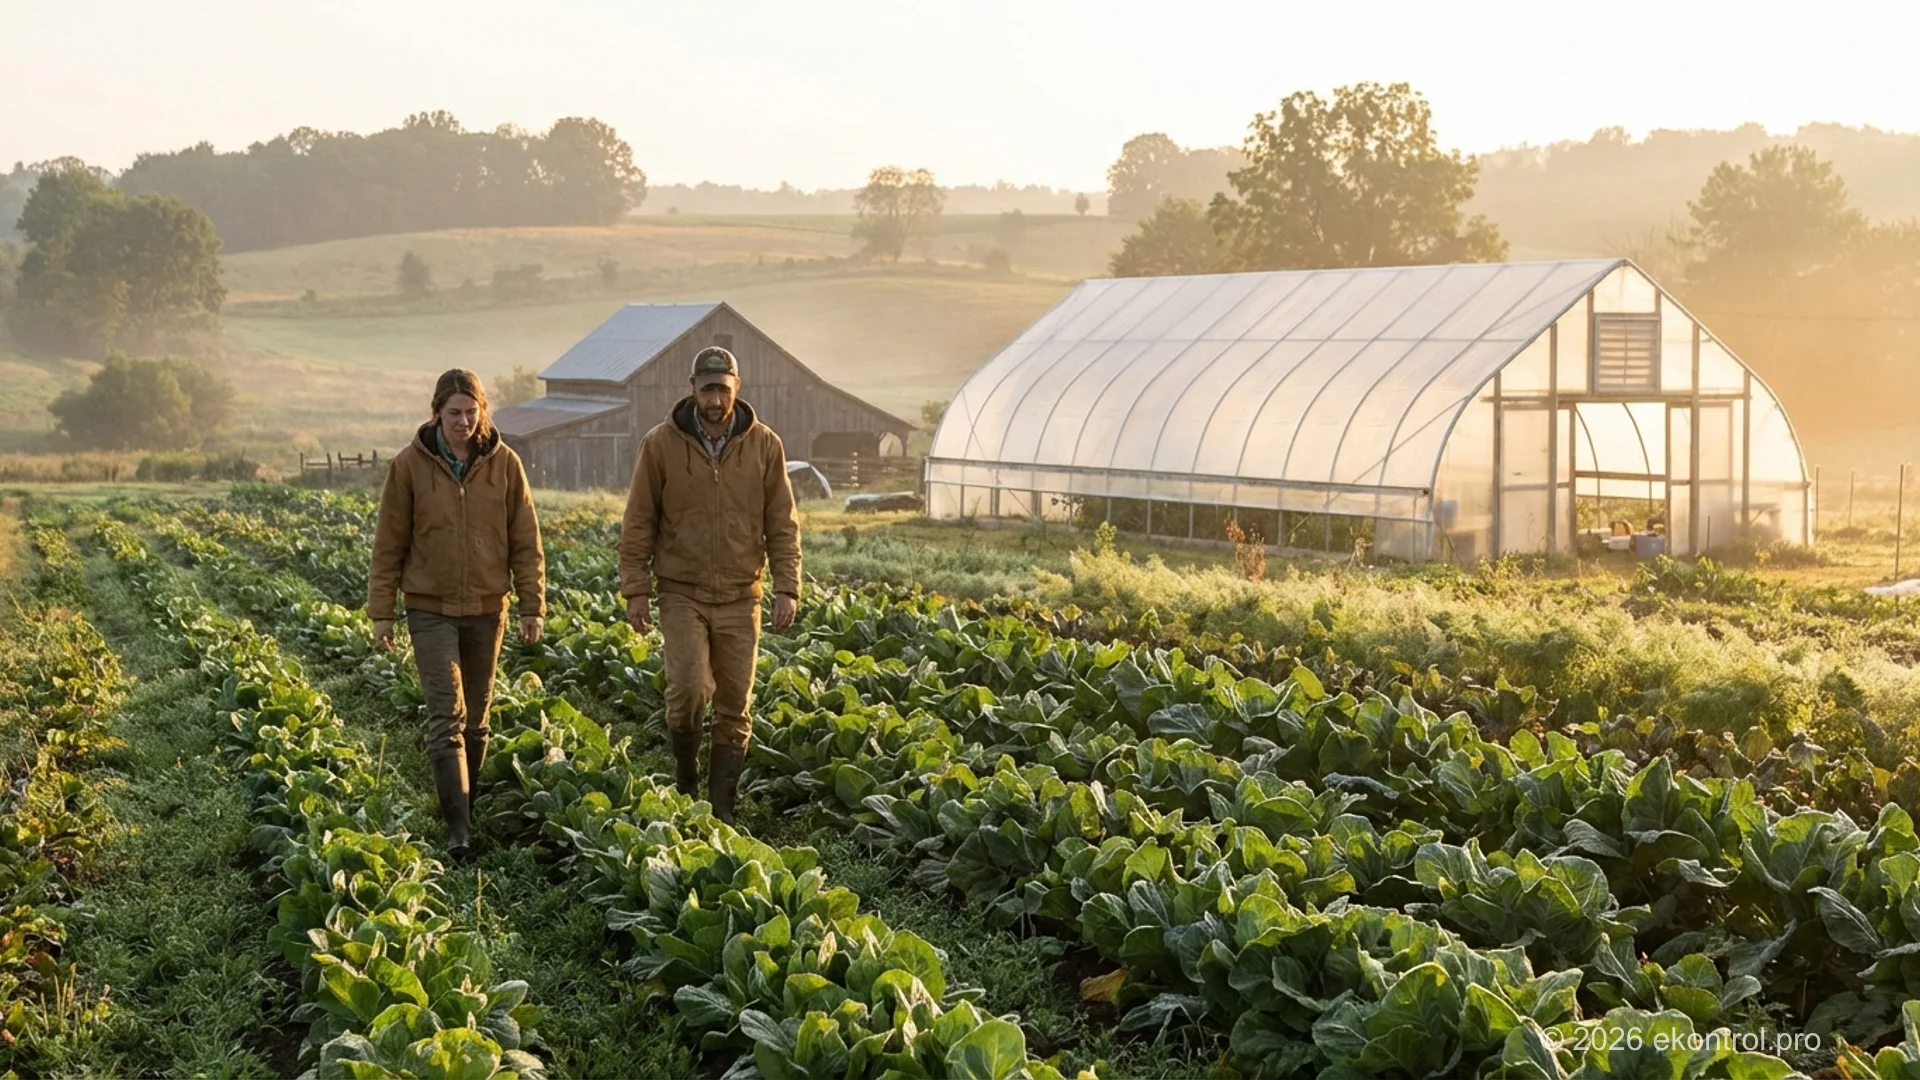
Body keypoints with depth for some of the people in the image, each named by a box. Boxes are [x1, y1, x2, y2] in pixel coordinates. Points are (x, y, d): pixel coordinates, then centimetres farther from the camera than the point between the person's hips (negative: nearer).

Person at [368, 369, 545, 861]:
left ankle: (467, 810, 26)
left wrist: (533, 605, 1)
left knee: (475, 717, 12)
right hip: (431, 608, -2)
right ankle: (458, 827, -13)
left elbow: (525, 541, 4)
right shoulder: (410, 465, -5)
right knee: (448, 716, -10)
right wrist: (381, 611, 0)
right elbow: (389, 542, 1)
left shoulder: (504, 463, -1)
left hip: (487, 609, 2)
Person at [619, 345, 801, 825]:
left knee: (734, 707, 5)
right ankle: (685, 774, 10)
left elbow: (782, 525, 4)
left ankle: (722, 809, 16)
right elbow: (638, 523, 2)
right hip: (683, 593, -2)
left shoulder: (764, 445, 1)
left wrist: (787, 587, -5)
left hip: (741, 597, 2)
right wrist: (635, 590, -3)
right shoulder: (661, 444, -2)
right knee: (688, 688, -18)